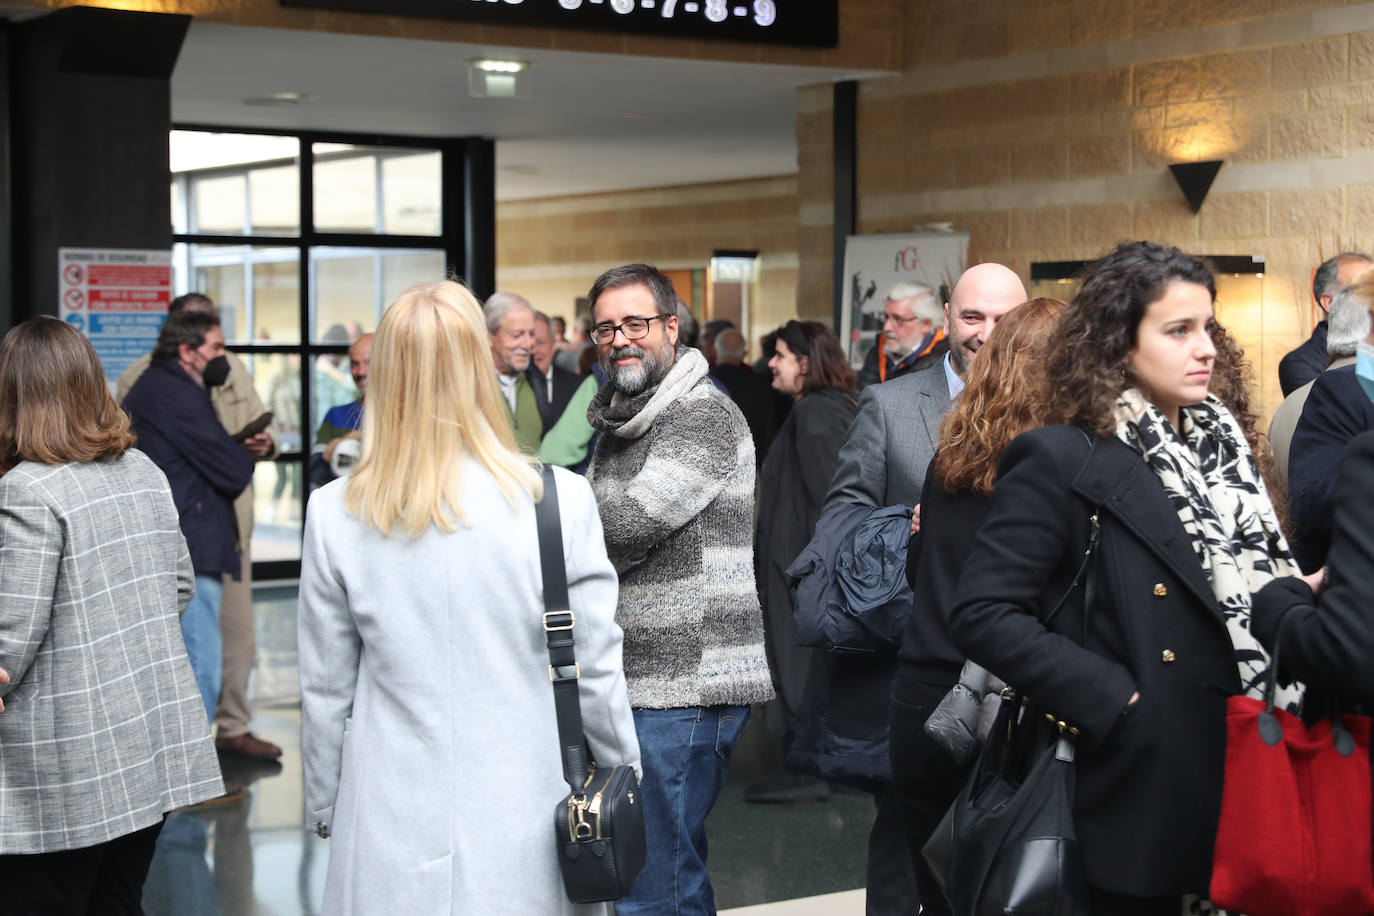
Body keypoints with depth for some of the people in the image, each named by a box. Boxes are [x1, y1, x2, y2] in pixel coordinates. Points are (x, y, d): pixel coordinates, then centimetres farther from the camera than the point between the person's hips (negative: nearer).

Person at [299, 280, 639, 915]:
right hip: (525, 838, -1)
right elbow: (596, 675, -4)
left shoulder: (334, 515, -6)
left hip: (391, 842, 1)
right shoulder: (560, 503, -10)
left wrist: (326, 809, 16)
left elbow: (325, 690, 2)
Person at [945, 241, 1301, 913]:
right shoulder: (1063, 461, -11)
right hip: (1149, 788, -7)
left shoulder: (1221, 446, 11)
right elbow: (981, 615, -17)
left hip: (1248, 772, 7)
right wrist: (1112, 701, -19)